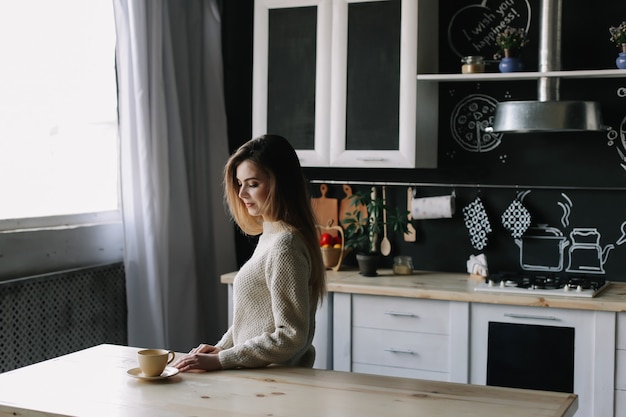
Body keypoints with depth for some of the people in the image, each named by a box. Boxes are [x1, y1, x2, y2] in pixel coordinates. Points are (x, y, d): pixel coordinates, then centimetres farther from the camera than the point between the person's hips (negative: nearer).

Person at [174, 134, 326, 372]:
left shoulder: (284, 245, -18)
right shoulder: (269, 236, 11)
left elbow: (291, 337, -20)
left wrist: (221, 360, -17)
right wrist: (221, 348, 5)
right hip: (256, 376, 8)